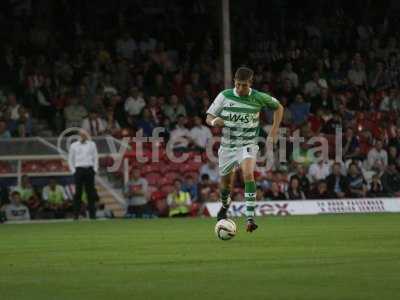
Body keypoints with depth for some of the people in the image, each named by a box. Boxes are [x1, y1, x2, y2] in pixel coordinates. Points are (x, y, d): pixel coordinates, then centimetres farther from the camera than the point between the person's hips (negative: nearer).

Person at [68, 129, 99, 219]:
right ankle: (76, 214, -4)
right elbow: (70, 159, 10)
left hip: (89, 170, 2)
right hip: (78, 169, -2)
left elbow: (95, 157, 13)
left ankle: (92, 214, 3)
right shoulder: (74, 145, 8)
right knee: (78, 192, -5)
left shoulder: (92, 144, 12)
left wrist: (95, 169, 3)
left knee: (91, 192, 1)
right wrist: (73, 170, 0)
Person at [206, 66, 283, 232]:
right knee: (226, 181, 14)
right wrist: (214, 122, -26)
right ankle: (225, 205, 50)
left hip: (248, 144, -2)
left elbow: (278, 107, 10)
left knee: (248, 174, -28)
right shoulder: (224, 96, -8)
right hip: (227, 145, 2)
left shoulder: (258, 98, -8)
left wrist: (275, 129, -1)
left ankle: (250, 218, -29)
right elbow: (209, 117, -2)